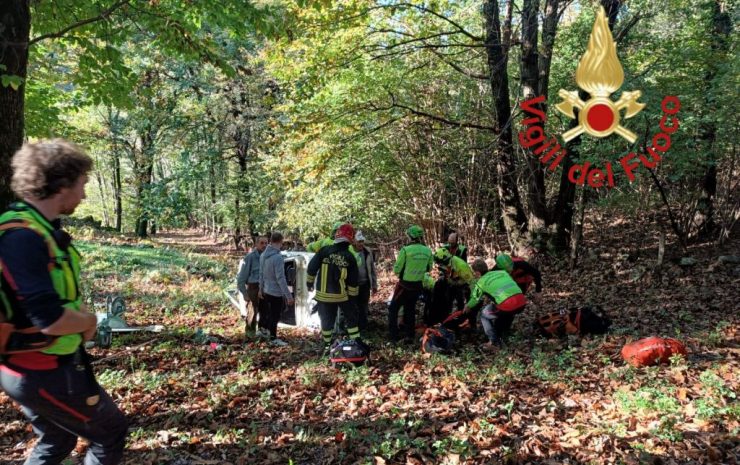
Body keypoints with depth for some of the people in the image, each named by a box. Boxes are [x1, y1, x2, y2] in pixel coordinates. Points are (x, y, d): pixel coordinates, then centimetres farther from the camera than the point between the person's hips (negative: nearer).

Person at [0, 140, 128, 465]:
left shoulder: (41, 227, 3)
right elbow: (50, 320, -30)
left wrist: (79, 315, 1)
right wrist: (88, 321, -12)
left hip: (38, 366, 9)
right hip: (44, 372, -9)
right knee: (111, 432, 9)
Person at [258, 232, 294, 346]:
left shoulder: (263, 255, 0)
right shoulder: (277, 257, -25)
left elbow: (261, 274, 10)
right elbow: (281, 279, -25)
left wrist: (261, 289, 22)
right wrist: (289, 296, -20)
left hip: (266, 291, 8)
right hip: (276, 292, -8)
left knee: (268, 313, 23)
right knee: (275, 316, 7)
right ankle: (273, 339, 19)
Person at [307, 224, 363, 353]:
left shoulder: (324, 251, -10)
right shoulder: (350, 257, -7)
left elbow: (312, 268, -6)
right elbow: (353, 281, -4)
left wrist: (310, 282, 9)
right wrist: (353, 295, 5)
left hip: (323, 294, 1)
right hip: (342, 295, 0)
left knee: (327, 319, 14)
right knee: (351, 317, 16)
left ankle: (327, 345, 21)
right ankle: (357, 341, 16)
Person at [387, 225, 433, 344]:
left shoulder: (405, 250, -18)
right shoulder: (428, 251, -3)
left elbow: (396, 270, -13)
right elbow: (429, 269, 10)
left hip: (404, 285, -5)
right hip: (418, 285, 5)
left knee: (393, 309, 10)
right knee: (410, 310, 20)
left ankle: (393, 336, 8)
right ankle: (410, 336, 22)